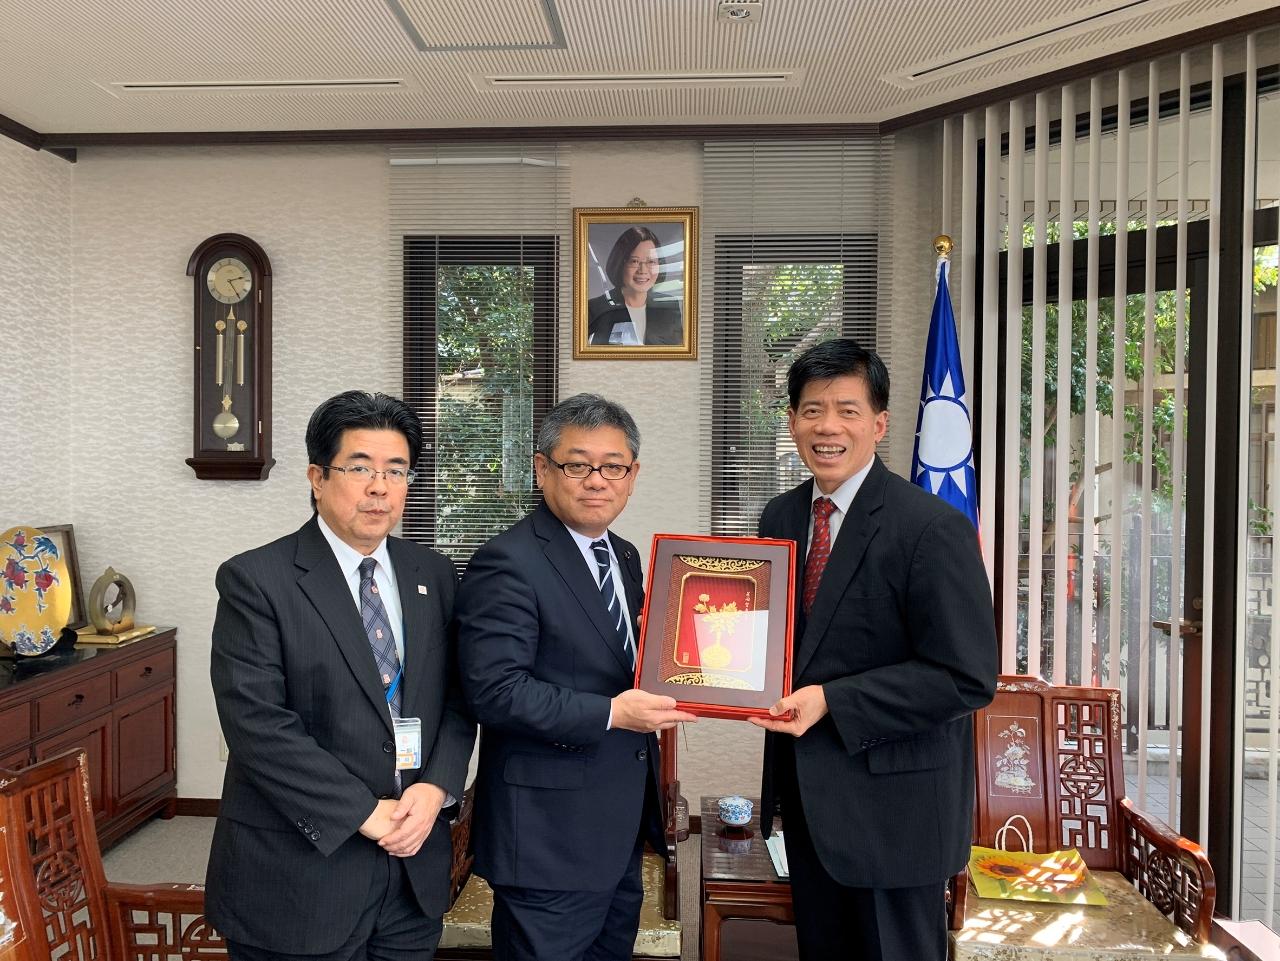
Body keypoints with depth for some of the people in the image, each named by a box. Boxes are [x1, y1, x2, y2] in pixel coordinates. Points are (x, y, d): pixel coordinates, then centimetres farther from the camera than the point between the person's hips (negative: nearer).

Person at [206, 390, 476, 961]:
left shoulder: (434, 577, 6)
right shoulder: (254, 581, -10)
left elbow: (457, 699, 7)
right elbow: (257, 724, -16)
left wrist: (436, 788, -10)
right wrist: (366, 814, -17)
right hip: (299, 877, -4)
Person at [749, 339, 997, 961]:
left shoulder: (933, 529, -18)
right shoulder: (779, 518, 4)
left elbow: (968, 678, -20)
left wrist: (831, 701, -25)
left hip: (894, 809, -6)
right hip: (807, 800, 6)